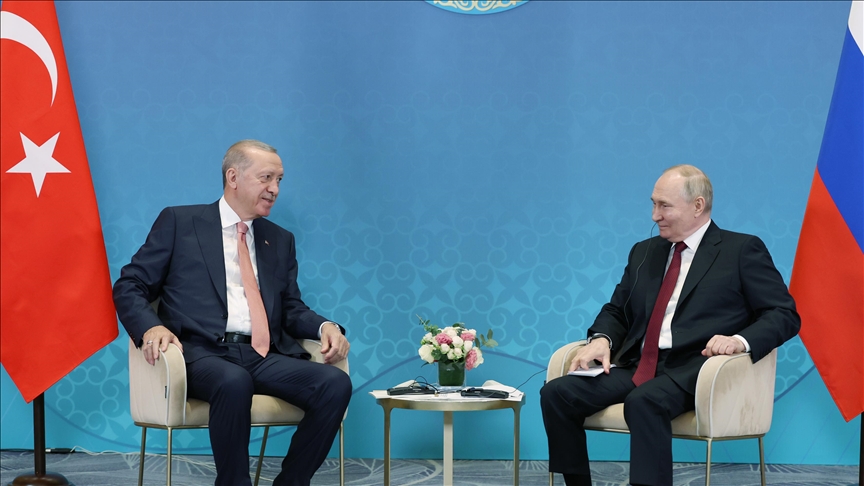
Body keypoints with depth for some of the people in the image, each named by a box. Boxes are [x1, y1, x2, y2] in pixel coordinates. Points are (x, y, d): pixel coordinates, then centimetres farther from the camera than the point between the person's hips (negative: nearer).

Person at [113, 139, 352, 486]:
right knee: (234, 382, -40)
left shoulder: (280, 240, 23)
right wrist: (151, 327, -15)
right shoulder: (179, 222, 9)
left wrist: (324, 326, -2)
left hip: (265, 357, 4)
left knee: (335, 383, -25)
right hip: (204, 353, -4)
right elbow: (129, 287, 6)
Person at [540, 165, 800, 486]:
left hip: (692, 371, -6)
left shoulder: (742, 250, 4)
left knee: (644, 402, -37)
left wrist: (741, 339, -21)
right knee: (556, 393, -16)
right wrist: (601, 339, 0)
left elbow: (785, 314, -2)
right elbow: (617, 311, 24)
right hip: (636, 368, 6)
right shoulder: (644, 252, 21)